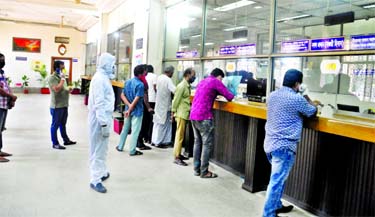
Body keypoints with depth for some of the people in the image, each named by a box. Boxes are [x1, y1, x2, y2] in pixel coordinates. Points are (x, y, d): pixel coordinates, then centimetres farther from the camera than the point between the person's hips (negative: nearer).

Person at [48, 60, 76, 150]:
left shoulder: (61, 77, 14)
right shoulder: (52, 78, -14)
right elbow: (57, 89, -28)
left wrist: (69, 90, 2)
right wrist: (63, 79, -19)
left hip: (64, 105, 9)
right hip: (56, 106, -9)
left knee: (63, 124, 19)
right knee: (55, 125, 1)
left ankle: (66, 140, 29)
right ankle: (55, 143, 8)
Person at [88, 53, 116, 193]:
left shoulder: (104, 77, 14)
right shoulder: (99, 78, -17)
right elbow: (99, 103, -23)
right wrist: (103, 123, -25)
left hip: (104, 118, 10)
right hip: (100, 119, -10)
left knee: (102, 148, 21)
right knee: (98, 150, -2)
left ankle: (102, 172, 35)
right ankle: (95, 180, 7)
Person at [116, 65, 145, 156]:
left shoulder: (128, 82, 5)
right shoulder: (140, 84, -18)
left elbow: (122, 95, 3)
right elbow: (136, 99, -21)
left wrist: (129, 105, -6)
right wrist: (130, 109, -14)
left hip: (128, 109, 7)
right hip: (137, 111, -7)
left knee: (125, 128, 19)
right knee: (135, 131, 2)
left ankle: (120, 146, 30)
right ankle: (132, 151, 8)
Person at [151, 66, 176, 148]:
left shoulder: (159, 78, 5)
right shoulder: (168, 80, -17)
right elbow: (175, 90, -27)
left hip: (158, 104, 7)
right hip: (165, 105, -7)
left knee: (157, 123, 15)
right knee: (163, 124, 2)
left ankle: (154, 140, 22)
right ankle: (159, 142, 8)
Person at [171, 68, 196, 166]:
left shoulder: (188, 86, 11)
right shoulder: (181, 86, -16)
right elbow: (176, 100, -14)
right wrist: (173, 113, -11)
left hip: (185, 114, 9)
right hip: (181, 114, -9)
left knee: (181, 135, 15)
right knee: (180, 135, -4)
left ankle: (178, 154, 25)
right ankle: (176, 158, 1)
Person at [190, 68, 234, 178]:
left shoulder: (202, 81, 19)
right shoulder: (216, 81, -4)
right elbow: (229, 96, -5)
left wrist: (215, 94, 23)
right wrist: (231, 96, 17)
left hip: (193, 115, 8)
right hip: (204, 117, -8)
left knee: (197, 142, 14)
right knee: (207, 144, 0)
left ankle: (197, 169, 19)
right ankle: (204, 172, 4)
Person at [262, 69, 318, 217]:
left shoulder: (272, 95, 7)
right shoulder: (297, 99, -14)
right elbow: (311, 112, 5)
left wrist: (304, 102, 24)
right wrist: (309, 102, 24)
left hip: (270, 143, 8)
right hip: (284, 146, -8)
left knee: (278, 178, 22)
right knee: (277, 181, -1)